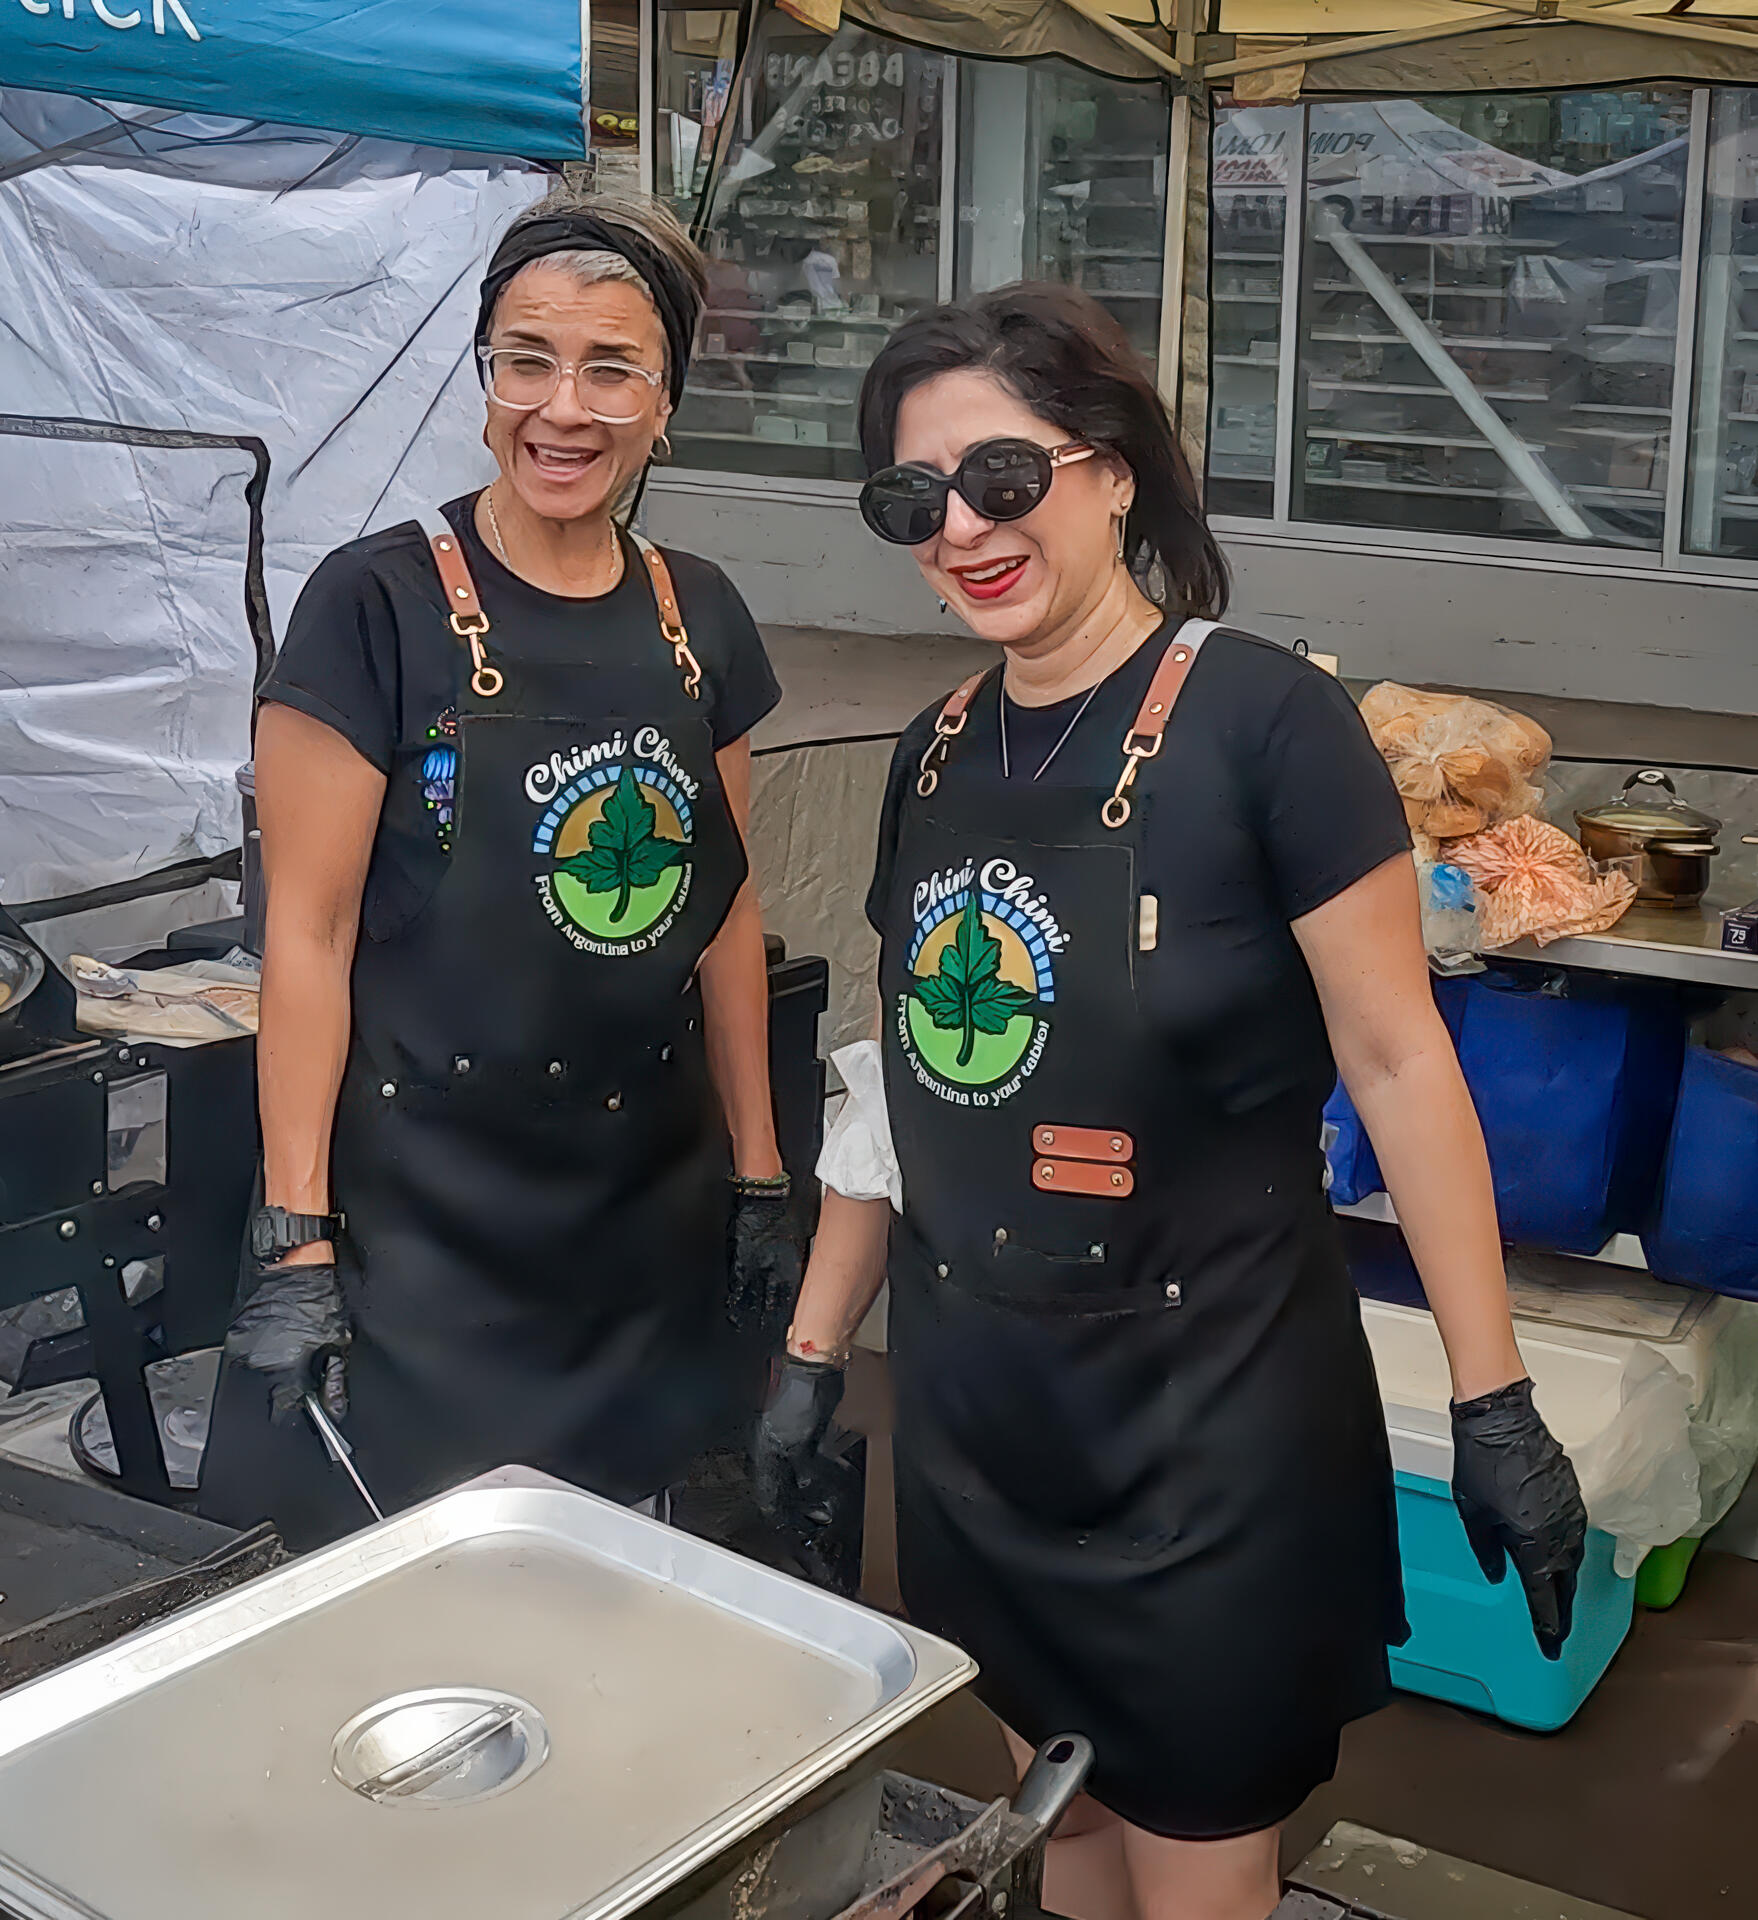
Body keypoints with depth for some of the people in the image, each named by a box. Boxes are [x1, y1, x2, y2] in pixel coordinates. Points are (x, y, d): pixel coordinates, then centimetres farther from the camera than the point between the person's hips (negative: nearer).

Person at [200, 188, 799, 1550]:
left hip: (653, 1219, 5)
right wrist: (295, 1239, -14)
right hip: (420, 1222, -5)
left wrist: (759, 1178, 12)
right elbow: (308, 931, -11)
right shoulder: (378, 606, -10)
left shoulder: (699, 618, 6)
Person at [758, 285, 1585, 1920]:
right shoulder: (937, 753, 4)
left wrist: (1494, 1405, -13)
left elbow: (1396, 1062, -13)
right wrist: (812, 1353, 14)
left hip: (1207, 1419, -5)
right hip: (977, 1414, 6)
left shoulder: (1261, 722, -15)